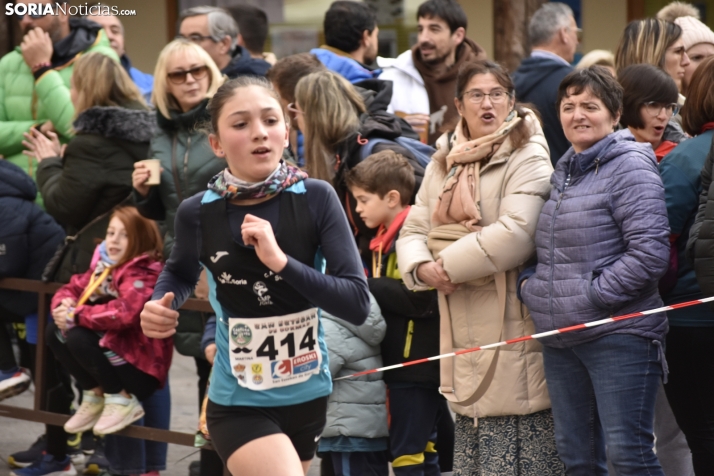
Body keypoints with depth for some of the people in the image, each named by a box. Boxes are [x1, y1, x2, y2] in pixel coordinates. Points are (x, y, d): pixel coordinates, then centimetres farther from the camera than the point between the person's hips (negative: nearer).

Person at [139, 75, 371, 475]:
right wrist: (160, 307, -10)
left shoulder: (316, 199, -13)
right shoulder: (199, 213, -12)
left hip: (308, 393, 2)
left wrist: (280, 260, -27)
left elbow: (358, 303, -18)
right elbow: (181, 274, 11)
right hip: (240, 403, -2)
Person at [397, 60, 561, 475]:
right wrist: (423, 268, -10)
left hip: (514, 330, -7)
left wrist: (448, 265, -13)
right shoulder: (444, 163, 16)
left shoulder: (528, 158, -6)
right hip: (462, 335, 7)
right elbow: (413, 231, 12)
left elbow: (515, 234, -20)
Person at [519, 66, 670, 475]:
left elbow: (650, 253, -18)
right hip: (560, 339, 8)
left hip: (619, 334, -8)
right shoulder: (564, 173, 16)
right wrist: (529, 284, 8)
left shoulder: (631, 167, -8)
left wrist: (593, 295, -17)